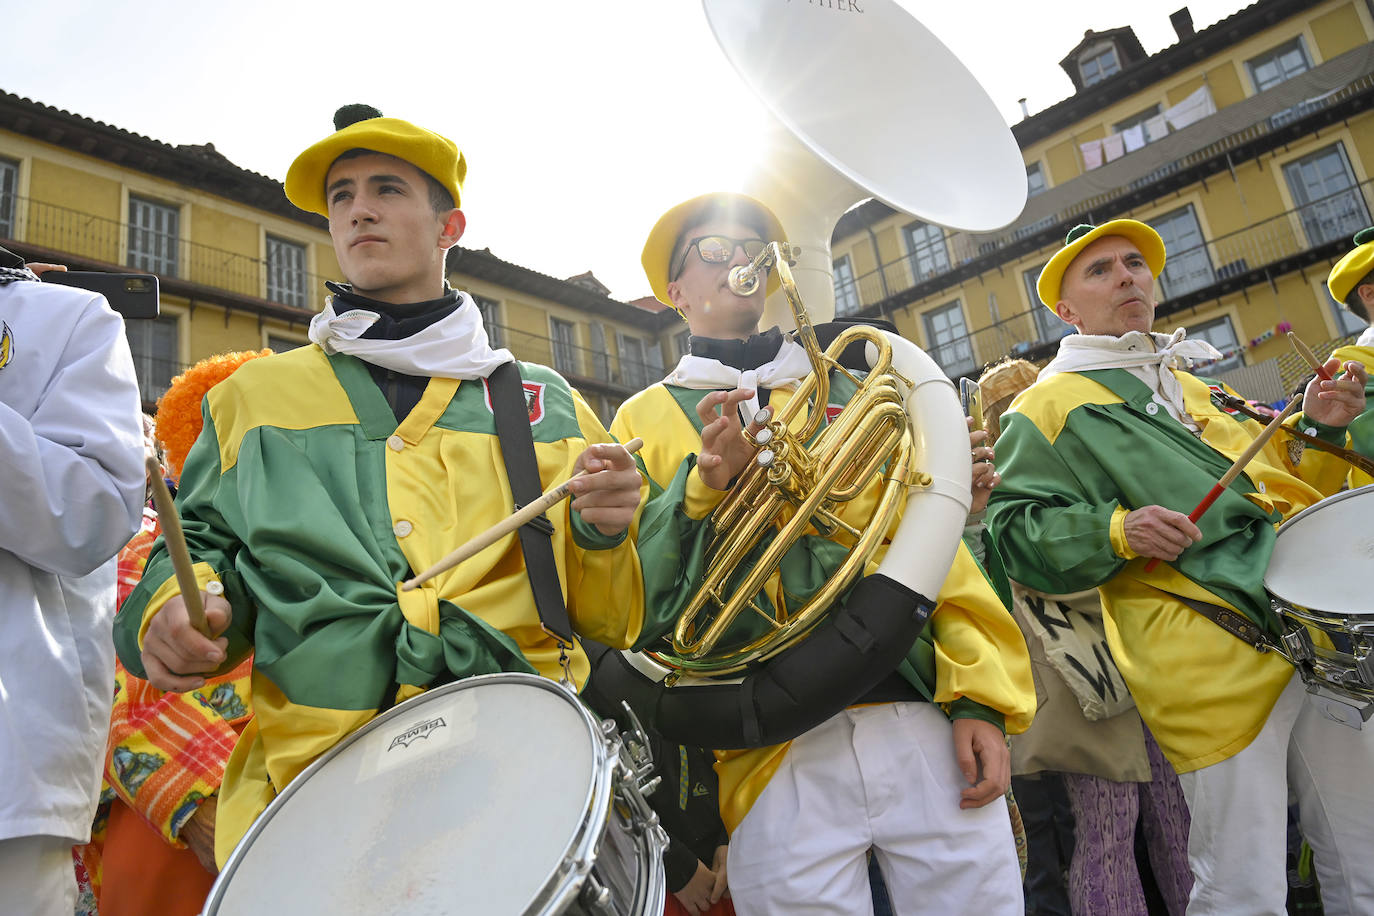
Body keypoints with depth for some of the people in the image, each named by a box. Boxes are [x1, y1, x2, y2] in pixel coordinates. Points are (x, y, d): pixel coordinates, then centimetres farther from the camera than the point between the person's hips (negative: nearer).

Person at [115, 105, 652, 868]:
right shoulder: (256, 395, 16)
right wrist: (177, 607, -5)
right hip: (309, 767, 0)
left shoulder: (545, 403, 12)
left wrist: (601, 534, -8)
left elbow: (610, 626, 11)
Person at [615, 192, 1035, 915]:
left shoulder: (848, 396, 16)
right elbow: (640, 590, 0)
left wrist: (980, 695, -1)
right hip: (775, 761, -2)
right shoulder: (646, 418, 10)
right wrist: (704, 481, -16)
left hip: (926, 727, 2)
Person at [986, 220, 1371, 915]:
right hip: (1214, 660, -6)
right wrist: (1116, 531, -20)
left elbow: (1291, 490, 29)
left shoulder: (1203, 387, 24)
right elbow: (1016, 532, -5)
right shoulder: (1049, 406, 4)